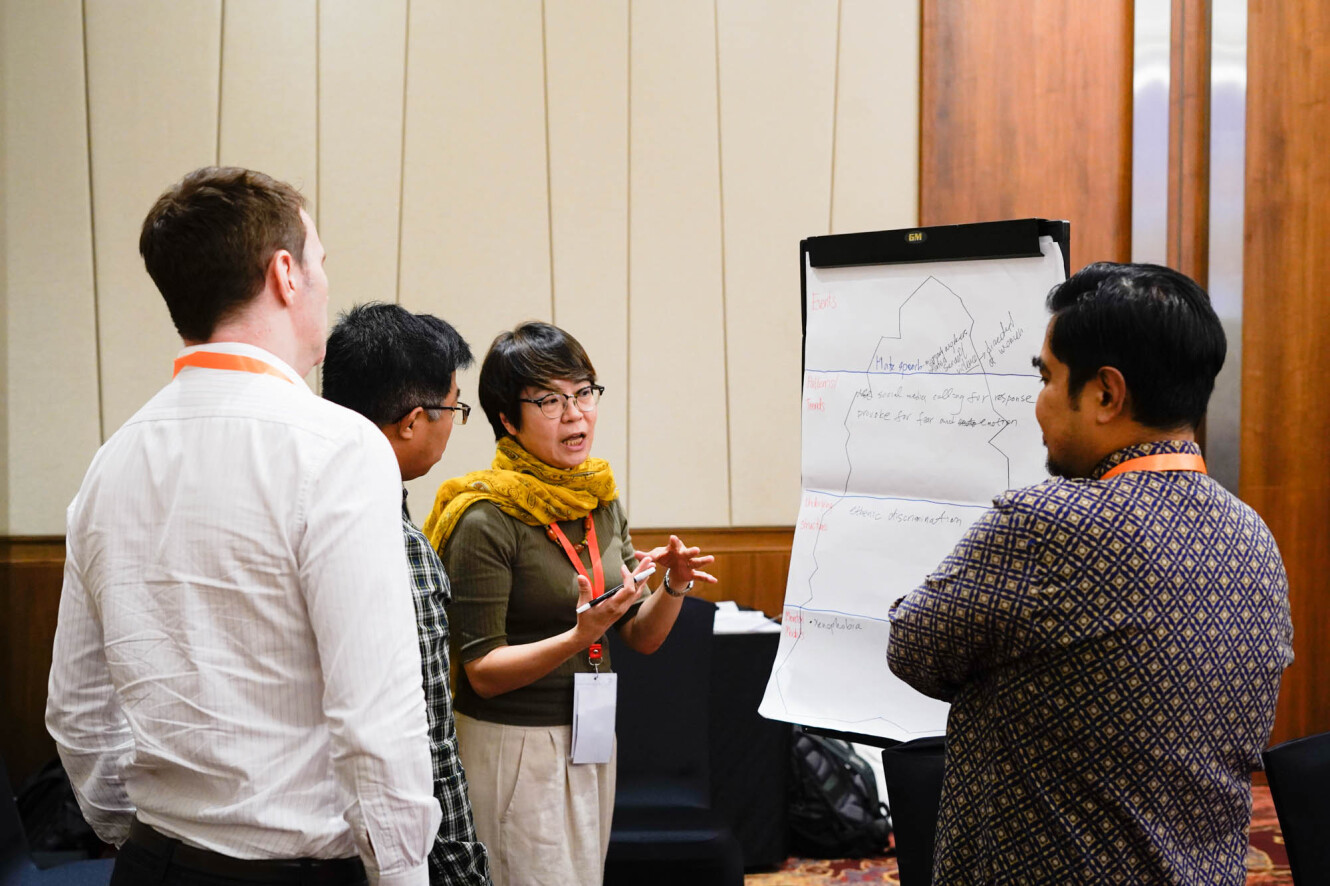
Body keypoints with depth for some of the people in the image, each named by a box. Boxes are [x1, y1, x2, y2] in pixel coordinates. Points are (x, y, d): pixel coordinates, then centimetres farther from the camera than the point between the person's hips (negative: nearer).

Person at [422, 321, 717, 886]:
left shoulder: (603, 501, 5)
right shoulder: (486, 520, -16)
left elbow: (641, 638, 9)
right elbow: (483, 671, -15)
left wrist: (674, 588, -11)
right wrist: (581, 637, -29)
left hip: (591, 737, 7)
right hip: (514, 747, -7)